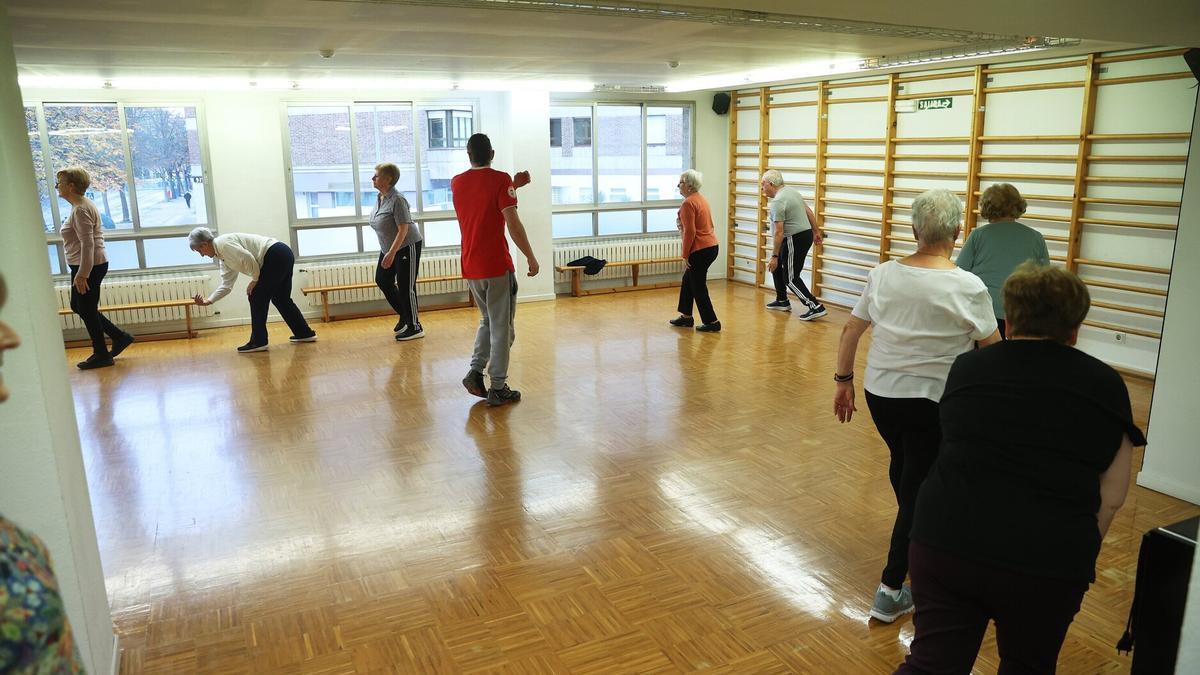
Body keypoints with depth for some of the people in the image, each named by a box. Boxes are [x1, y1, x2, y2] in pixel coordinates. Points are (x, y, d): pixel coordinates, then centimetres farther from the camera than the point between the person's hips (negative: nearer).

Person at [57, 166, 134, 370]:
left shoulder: (81, 210, -19)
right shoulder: (82, 205, 13)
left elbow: (87, 244, -25)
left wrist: (82, 275, -26)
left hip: (88, 267, -10)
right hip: (85, 266, 10)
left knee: (87, 310, 1)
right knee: (77, 306, 18)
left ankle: (102, 355, 14)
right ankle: (120, 337, 21)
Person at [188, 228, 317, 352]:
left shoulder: (223, 243, -8)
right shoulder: (223, 257, 21)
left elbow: (247, 258, -19)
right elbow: (226, 284, 22)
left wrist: (255, 279, -6)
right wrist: (208, 300, 18)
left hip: (276, 256, -10)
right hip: (284, 256, 10)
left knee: (257, 297, -2)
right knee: (280, 298, 19)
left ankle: (258, 342, 3)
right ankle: (305, 333, 27)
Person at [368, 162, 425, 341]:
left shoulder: (397, 200, -23)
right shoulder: (380, 198, 4)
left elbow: (403, 229, -25)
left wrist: (391, 253, -27)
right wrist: (387, 252, 18)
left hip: (407, 247, -9)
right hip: (388, 248, 9)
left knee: (406, 287, -5)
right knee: (382, 280, 12)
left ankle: (415, 327, 8)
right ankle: (404, 315, 28)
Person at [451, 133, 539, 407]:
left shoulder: (456, 182, 7)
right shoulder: (500, 179, -10)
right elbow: (513, 224, -15)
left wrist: (513, 186, 20)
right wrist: (531, 257, -8)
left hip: (470, 268, 6)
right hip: (497, 266, -6)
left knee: (488, 320, 23)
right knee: (502, 327, 3)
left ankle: (475, 371, 9)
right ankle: (498, 388, 7)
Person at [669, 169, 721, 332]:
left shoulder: (688, 203, -16)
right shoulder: (701, 198, 13)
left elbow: (690, 231, -20)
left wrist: (685, 256, -15)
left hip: (700, 250, -10)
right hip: (711, 246, 10)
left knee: (698, 288, 0)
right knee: (688, 280, 20)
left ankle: (712, 323, 4)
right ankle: (686, 317, 28)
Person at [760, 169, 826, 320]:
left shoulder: (777, 202, -19)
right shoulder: (792, 191, 10)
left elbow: (778, 232, -22)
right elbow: (809, 212, 17)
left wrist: (774, 256, -19)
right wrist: (815, 231, 25)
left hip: (795, 240, -10)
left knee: (791, 278, -5)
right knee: (777, 266, 21)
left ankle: (815, 307, -9)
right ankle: (782, 301, 29)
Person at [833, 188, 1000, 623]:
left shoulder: (883, 274, -3)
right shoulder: (968, 288, -15)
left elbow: (850, 332, 1)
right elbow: (994, 351, -6)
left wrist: (844, 381, 11)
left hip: (880, 395, 5)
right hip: (932, 405, -5)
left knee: (903, 466, 28)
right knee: (918, 490, 5)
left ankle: (914, 543, 52)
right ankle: (890, 591, 10)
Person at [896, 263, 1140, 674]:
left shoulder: (966, 368, 7)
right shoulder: (1104, 384, 4)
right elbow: (1112, 495, 4)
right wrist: (1076, 556, 16)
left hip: (947, 540, 1)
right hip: (1044, 560, 0)